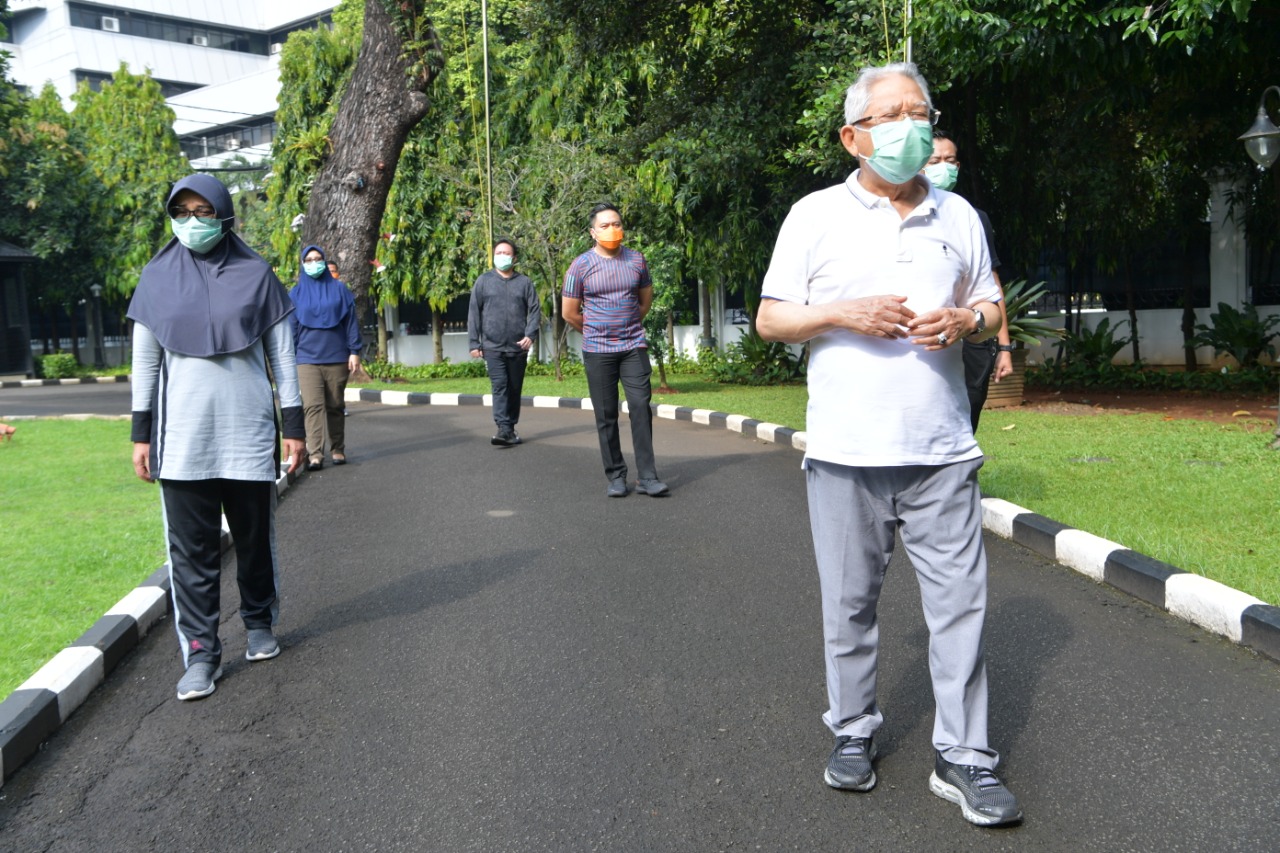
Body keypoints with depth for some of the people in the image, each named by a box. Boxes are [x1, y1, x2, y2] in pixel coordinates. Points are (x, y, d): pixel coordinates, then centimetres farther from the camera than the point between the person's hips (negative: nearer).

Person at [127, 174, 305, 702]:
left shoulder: (254, 274, 1)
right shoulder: (158, 277, 5)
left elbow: (282, 354, 4)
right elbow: (145, 360, 7)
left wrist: (293, 425, 0)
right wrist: (141, 435, 4)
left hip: (248, 431, 0)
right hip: (182, 437, 1)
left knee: (255, 537, 10)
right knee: (190, 548, 1)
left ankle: (259, 625, 29)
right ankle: (200, 654, 7)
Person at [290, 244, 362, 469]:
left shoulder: (339, 289, 7)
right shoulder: (296, 294, 9)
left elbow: (351, 322, 6)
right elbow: (291, 327, 10)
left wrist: (354, 351, -1)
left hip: (336, 358, 0)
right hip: (307, 359, 0)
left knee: (335, 406, 6)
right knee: (313, 406, -10)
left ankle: (337, 449, 16)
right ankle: (314, 455, -14)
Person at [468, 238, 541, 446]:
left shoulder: (524, 282, 7)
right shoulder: (484, 281, 6)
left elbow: (534, 310, 4)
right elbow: (474, 313, 5)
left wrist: (530, 335, -12)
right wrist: (474, 343, -1)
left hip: (518, 347, 2)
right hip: (493, 347, -2)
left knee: (514, 389, 8)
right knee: (500, 386, -13)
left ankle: (511, 429, 19)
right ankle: (504, 429, -18)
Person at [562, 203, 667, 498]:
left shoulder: (636, 260, 6)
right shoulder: (581, 265, -2)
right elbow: (569, 313, 4)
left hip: (634, 348, 2)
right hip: (597, 352, -1)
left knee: (641, 408, -6)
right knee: (606, 416, 2)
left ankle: (647, 476, -4)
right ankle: (616, 476, 11)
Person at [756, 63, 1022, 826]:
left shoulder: (958, 216, 12)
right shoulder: (816, 215, 3)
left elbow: (992, 307, 18)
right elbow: (771, 319, 2)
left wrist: (966, 321, -5)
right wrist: (845, 313, -14)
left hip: (942, 449, 2)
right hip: (846, 450, -2)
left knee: (961, 601, 0)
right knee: (849, 603, 8)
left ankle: (965, 759, 11)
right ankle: (854, 733, 25)